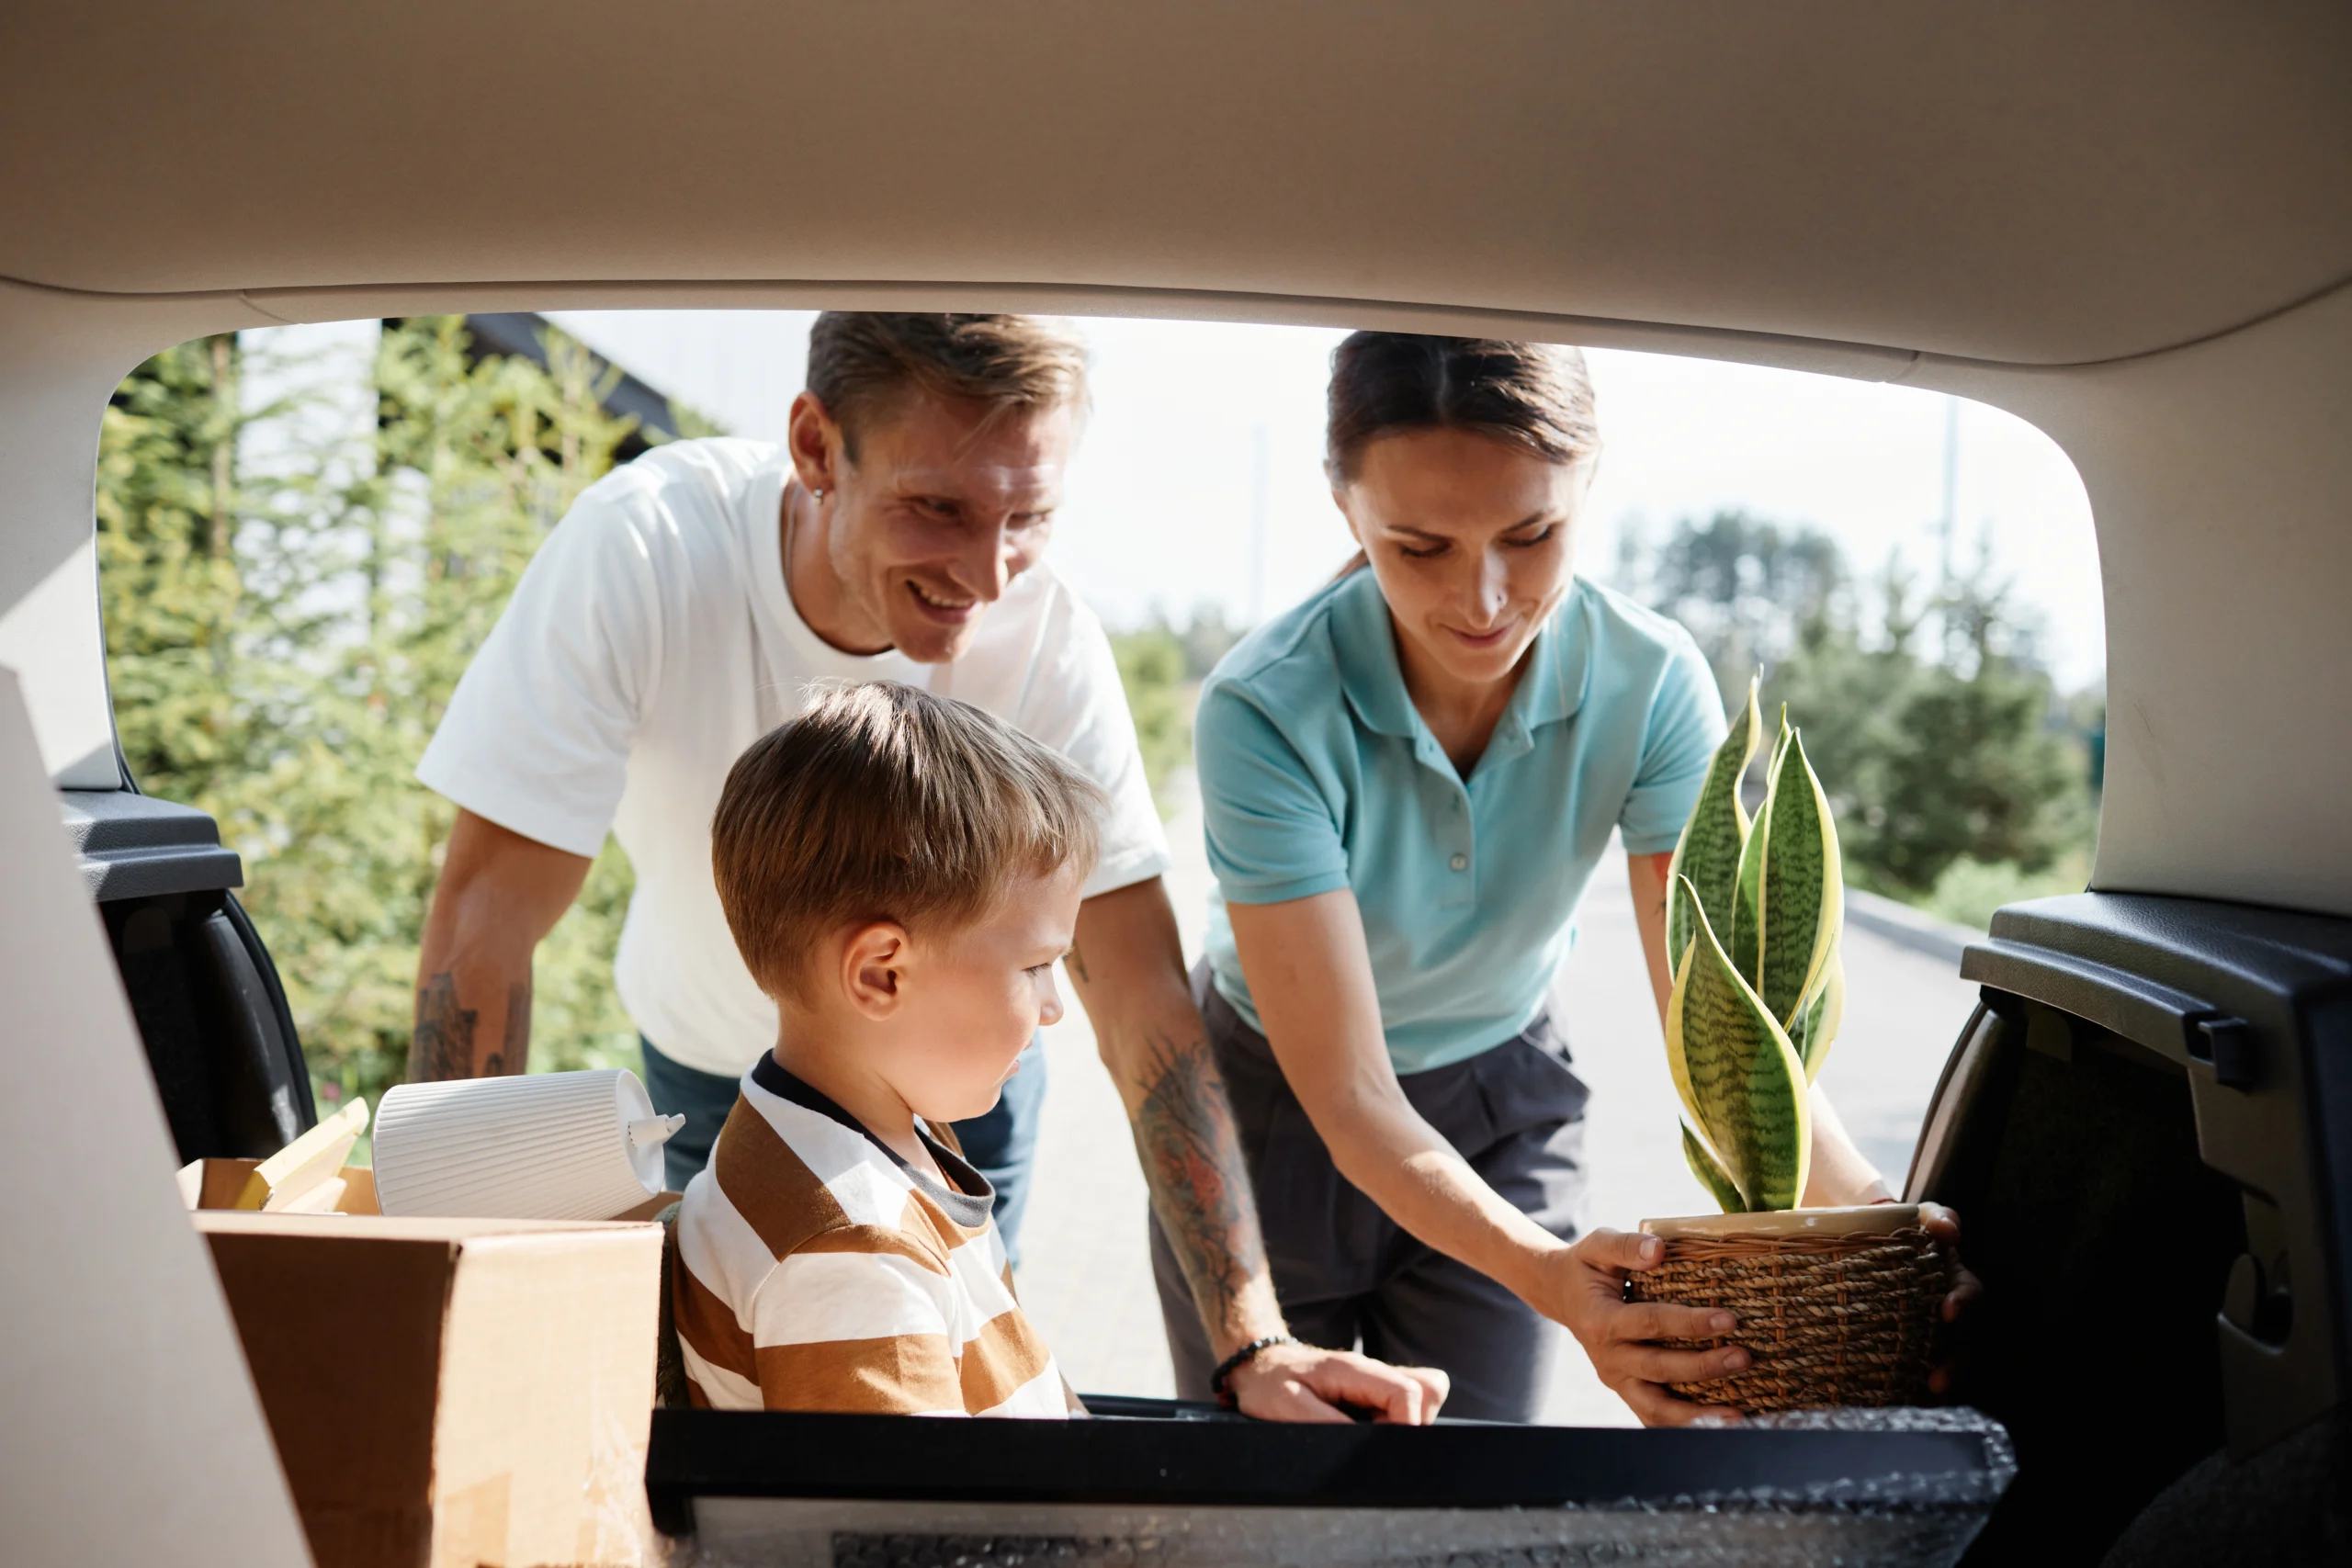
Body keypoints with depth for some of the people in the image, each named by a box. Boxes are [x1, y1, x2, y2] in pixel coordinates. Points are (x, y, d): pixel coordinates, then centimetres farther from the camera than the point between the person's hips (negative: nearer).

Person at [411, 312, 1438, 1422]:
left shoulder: (1051, 643, -31)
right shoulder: (642, 549, -35)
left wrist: (1254, 1344, -38)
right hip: (709, 1069, 0)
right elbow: (491, 911, -32)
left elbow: (1145, 1005, -30)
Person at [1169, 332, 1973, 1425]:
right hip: (1279, 1108, -2)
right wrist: (1550, 1278, -47)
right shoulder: (1267, 712, -31)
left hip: (1502, 1109, 2)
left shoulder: (1650, 683, -21)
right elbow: (1350, 1097, -31)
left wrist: (1853, 1202, -43)